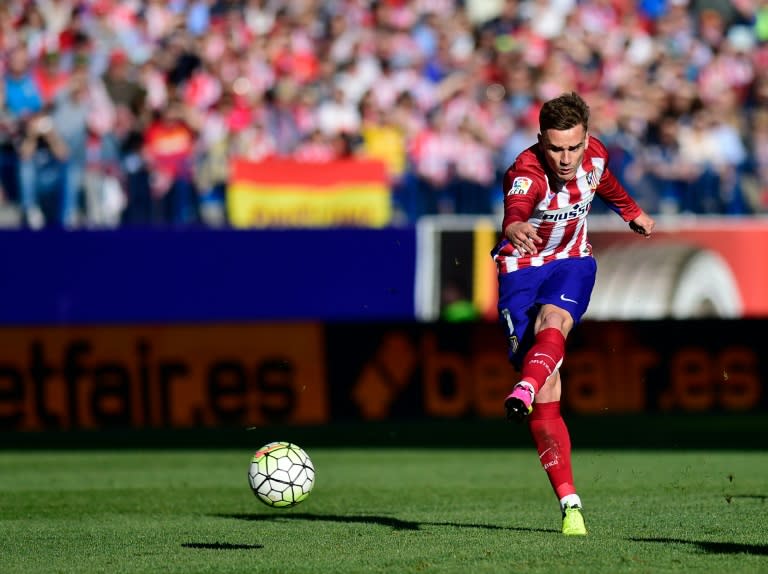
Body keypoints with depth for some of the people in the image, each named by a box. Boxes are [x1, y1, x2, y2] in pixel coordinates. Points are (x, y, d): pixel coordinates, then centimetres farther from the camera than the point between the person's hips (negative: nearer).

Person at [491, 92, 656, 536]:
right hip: (522, 268, -3)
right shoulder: (526, 173, -28)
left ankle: (525, 391, -60)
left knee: (551, 321, -34)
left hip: (572, 262, 3)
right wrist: (515, 227, -76)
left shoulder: (594, 154, -11)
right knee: (548, 396, -13)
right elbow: (517, 206, -53)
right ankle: (570, 503, -12)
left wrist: (633, 212, 31)